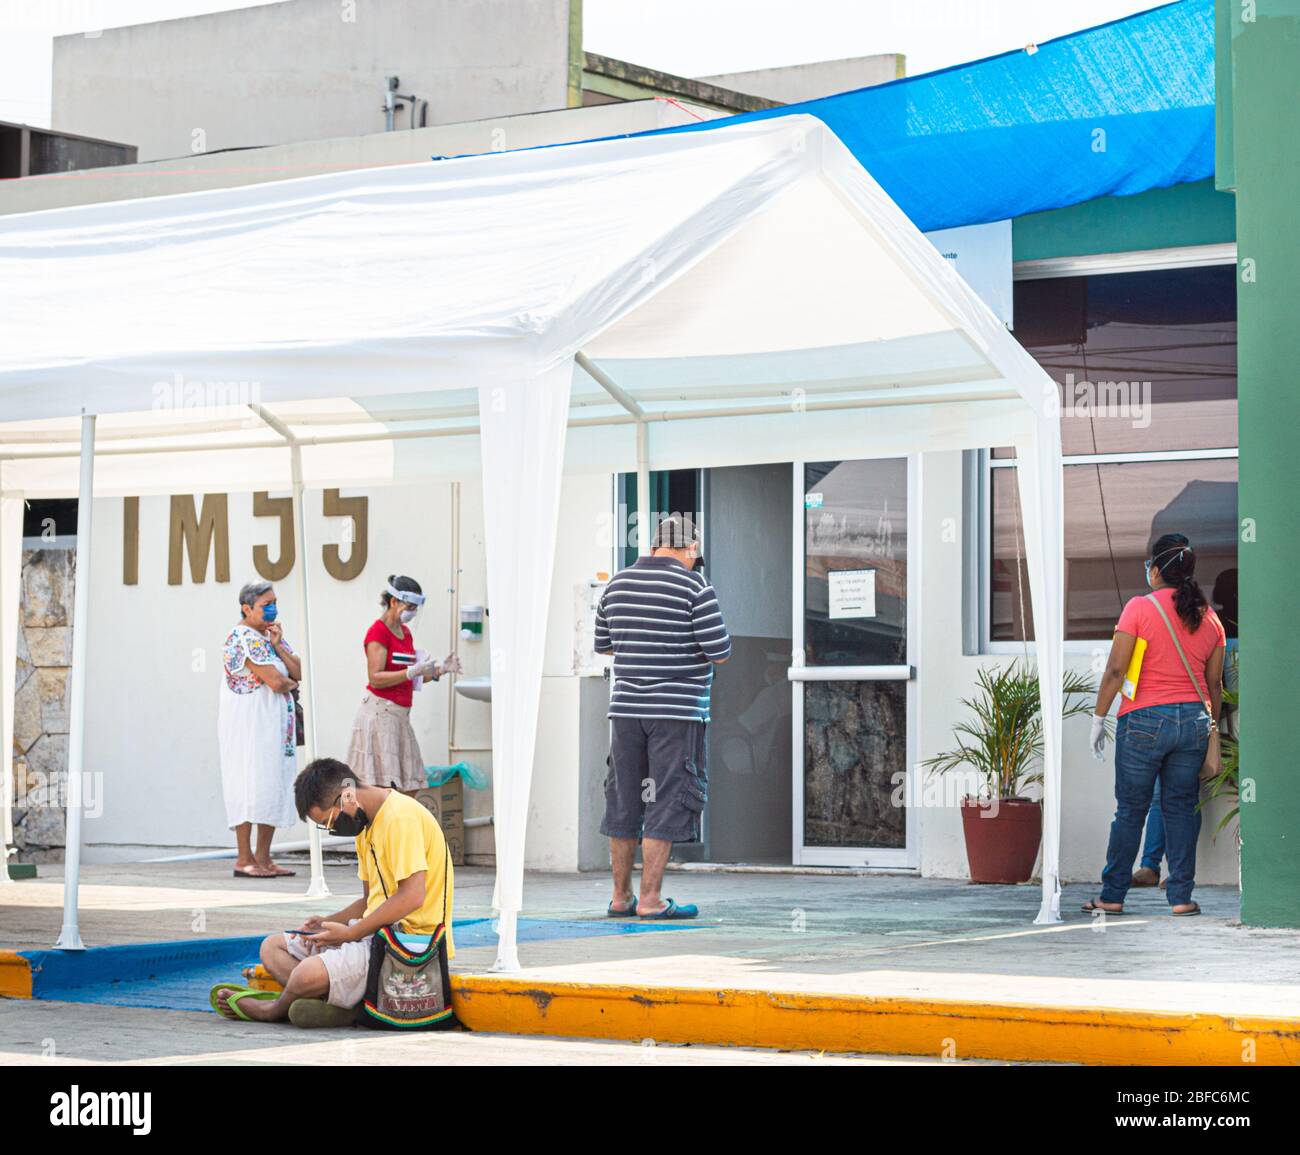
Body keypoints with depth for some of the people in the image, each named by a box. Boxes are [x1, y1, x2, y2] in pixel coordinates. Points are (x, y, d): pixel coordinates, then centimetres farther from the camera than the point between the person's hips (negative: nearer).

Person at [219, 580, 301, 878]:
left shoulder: (271, 634, 16)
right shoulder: (243, 637, -12)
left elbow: (298, 672, 7)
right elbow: (275, 681, -19)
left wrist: (278, 645, -5)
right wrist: (291, 683, 2)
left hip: (276, 724, 9)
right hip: (248, 722, -9)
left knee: (275, 785, 6)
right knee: (251, 784, -10)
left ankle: (263, 857, 10)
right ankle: (244, 859, -8)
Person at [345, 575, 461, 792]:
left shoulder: (405, 632, 17)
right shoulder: (378, 632, -9)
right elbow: (375, 679, -17)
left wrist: (440, 669, 8)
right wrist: (413, 671, -25)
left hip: (400, 715, 9)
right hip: (379, 713, -9)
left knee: (409, 789, 3)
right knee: (381, 788, -13)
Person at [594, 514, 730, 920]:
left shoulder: (617, 584, 8)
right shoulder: (693, 586, -8)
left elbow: (603, 645, 17)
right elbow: (720, 653, -10)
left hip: (626, 708, 5)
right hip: (677, 710, -5)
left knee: (624, 800, 11)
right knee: (668, 803, -1)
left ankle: (620, 897, 14)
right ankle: (649, 899, -5)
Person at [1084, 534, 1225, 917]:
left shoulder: (1140, 608, -6)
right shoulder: (1209, 617, 8)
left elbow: (1115, 670, -8)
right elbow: (1215, 682, 12)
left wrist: (1099, 718, -1)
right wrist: (1211, 728, 21)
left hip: (1143, 719, -4)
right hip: (1194, 720, 4)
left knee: (1130, 809, 4)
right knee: (1181, 808, 9)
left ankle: (1113, 896, 9)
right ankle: (1181, 896, 5)